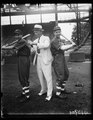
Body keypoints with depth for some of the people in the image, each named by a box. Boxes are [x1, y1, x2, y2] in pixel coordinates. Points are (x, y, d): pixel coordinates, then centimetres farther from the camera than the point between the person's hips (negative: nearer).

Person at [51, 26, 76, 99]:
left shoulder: (60, 40, 15)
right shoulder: (54, 41, -16)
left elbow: (63, 49, 15)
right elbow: (62, 48, -26)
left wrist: (70, 46, -2)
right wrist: (71, 45, -15)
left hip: (62, 59, 10)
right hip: (57, 60, -9)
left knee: (66, 74, 15)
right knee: (60, 77, -6)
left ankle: (62, 89, 30)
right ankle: (58, 93, 7)